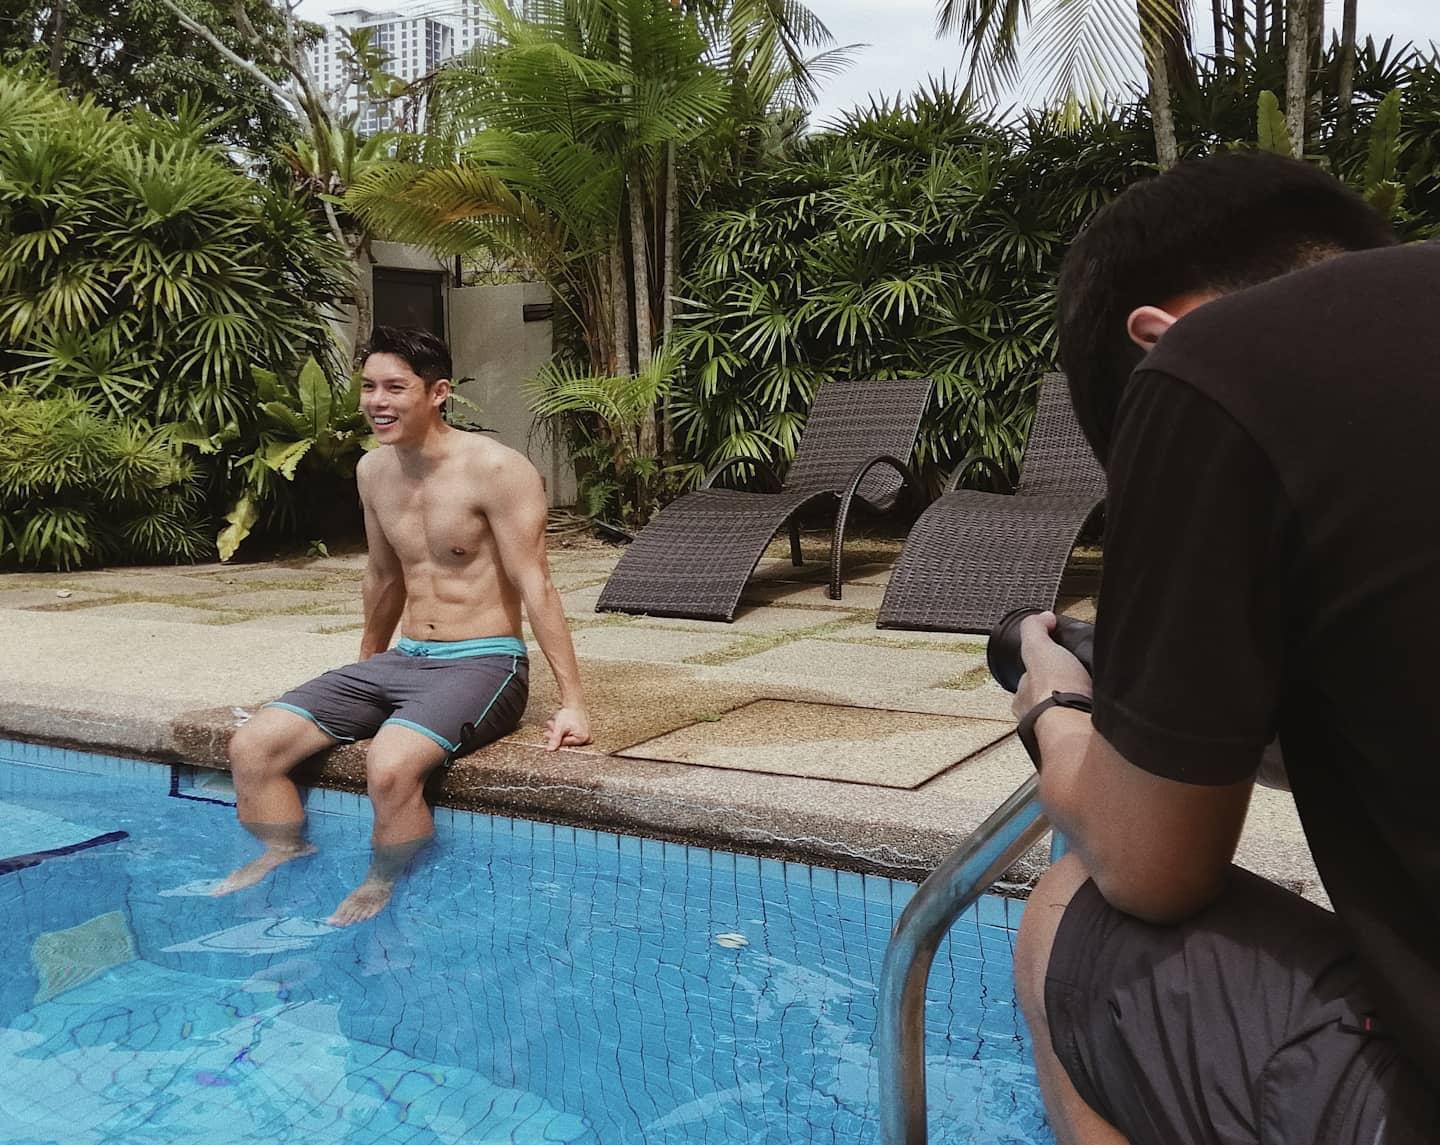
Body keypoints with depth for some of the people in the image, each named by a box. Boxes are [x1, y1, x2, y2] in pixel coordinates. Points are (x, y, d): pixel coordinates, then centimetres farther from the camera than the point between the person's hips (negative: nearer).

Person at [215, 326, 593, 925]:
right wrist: (366, 667, 32)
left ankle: (382, 889, -5)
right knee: (252, 746, -8)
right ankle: (284, 859, 11)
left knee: (390, 765, -33)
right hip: (401, 660, 7)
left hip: (483, 664, -7)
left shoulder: (495, 469, -14)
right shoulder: (373, 471, 8)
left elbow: (536, 588, -15)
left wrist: (571, 701, -18)